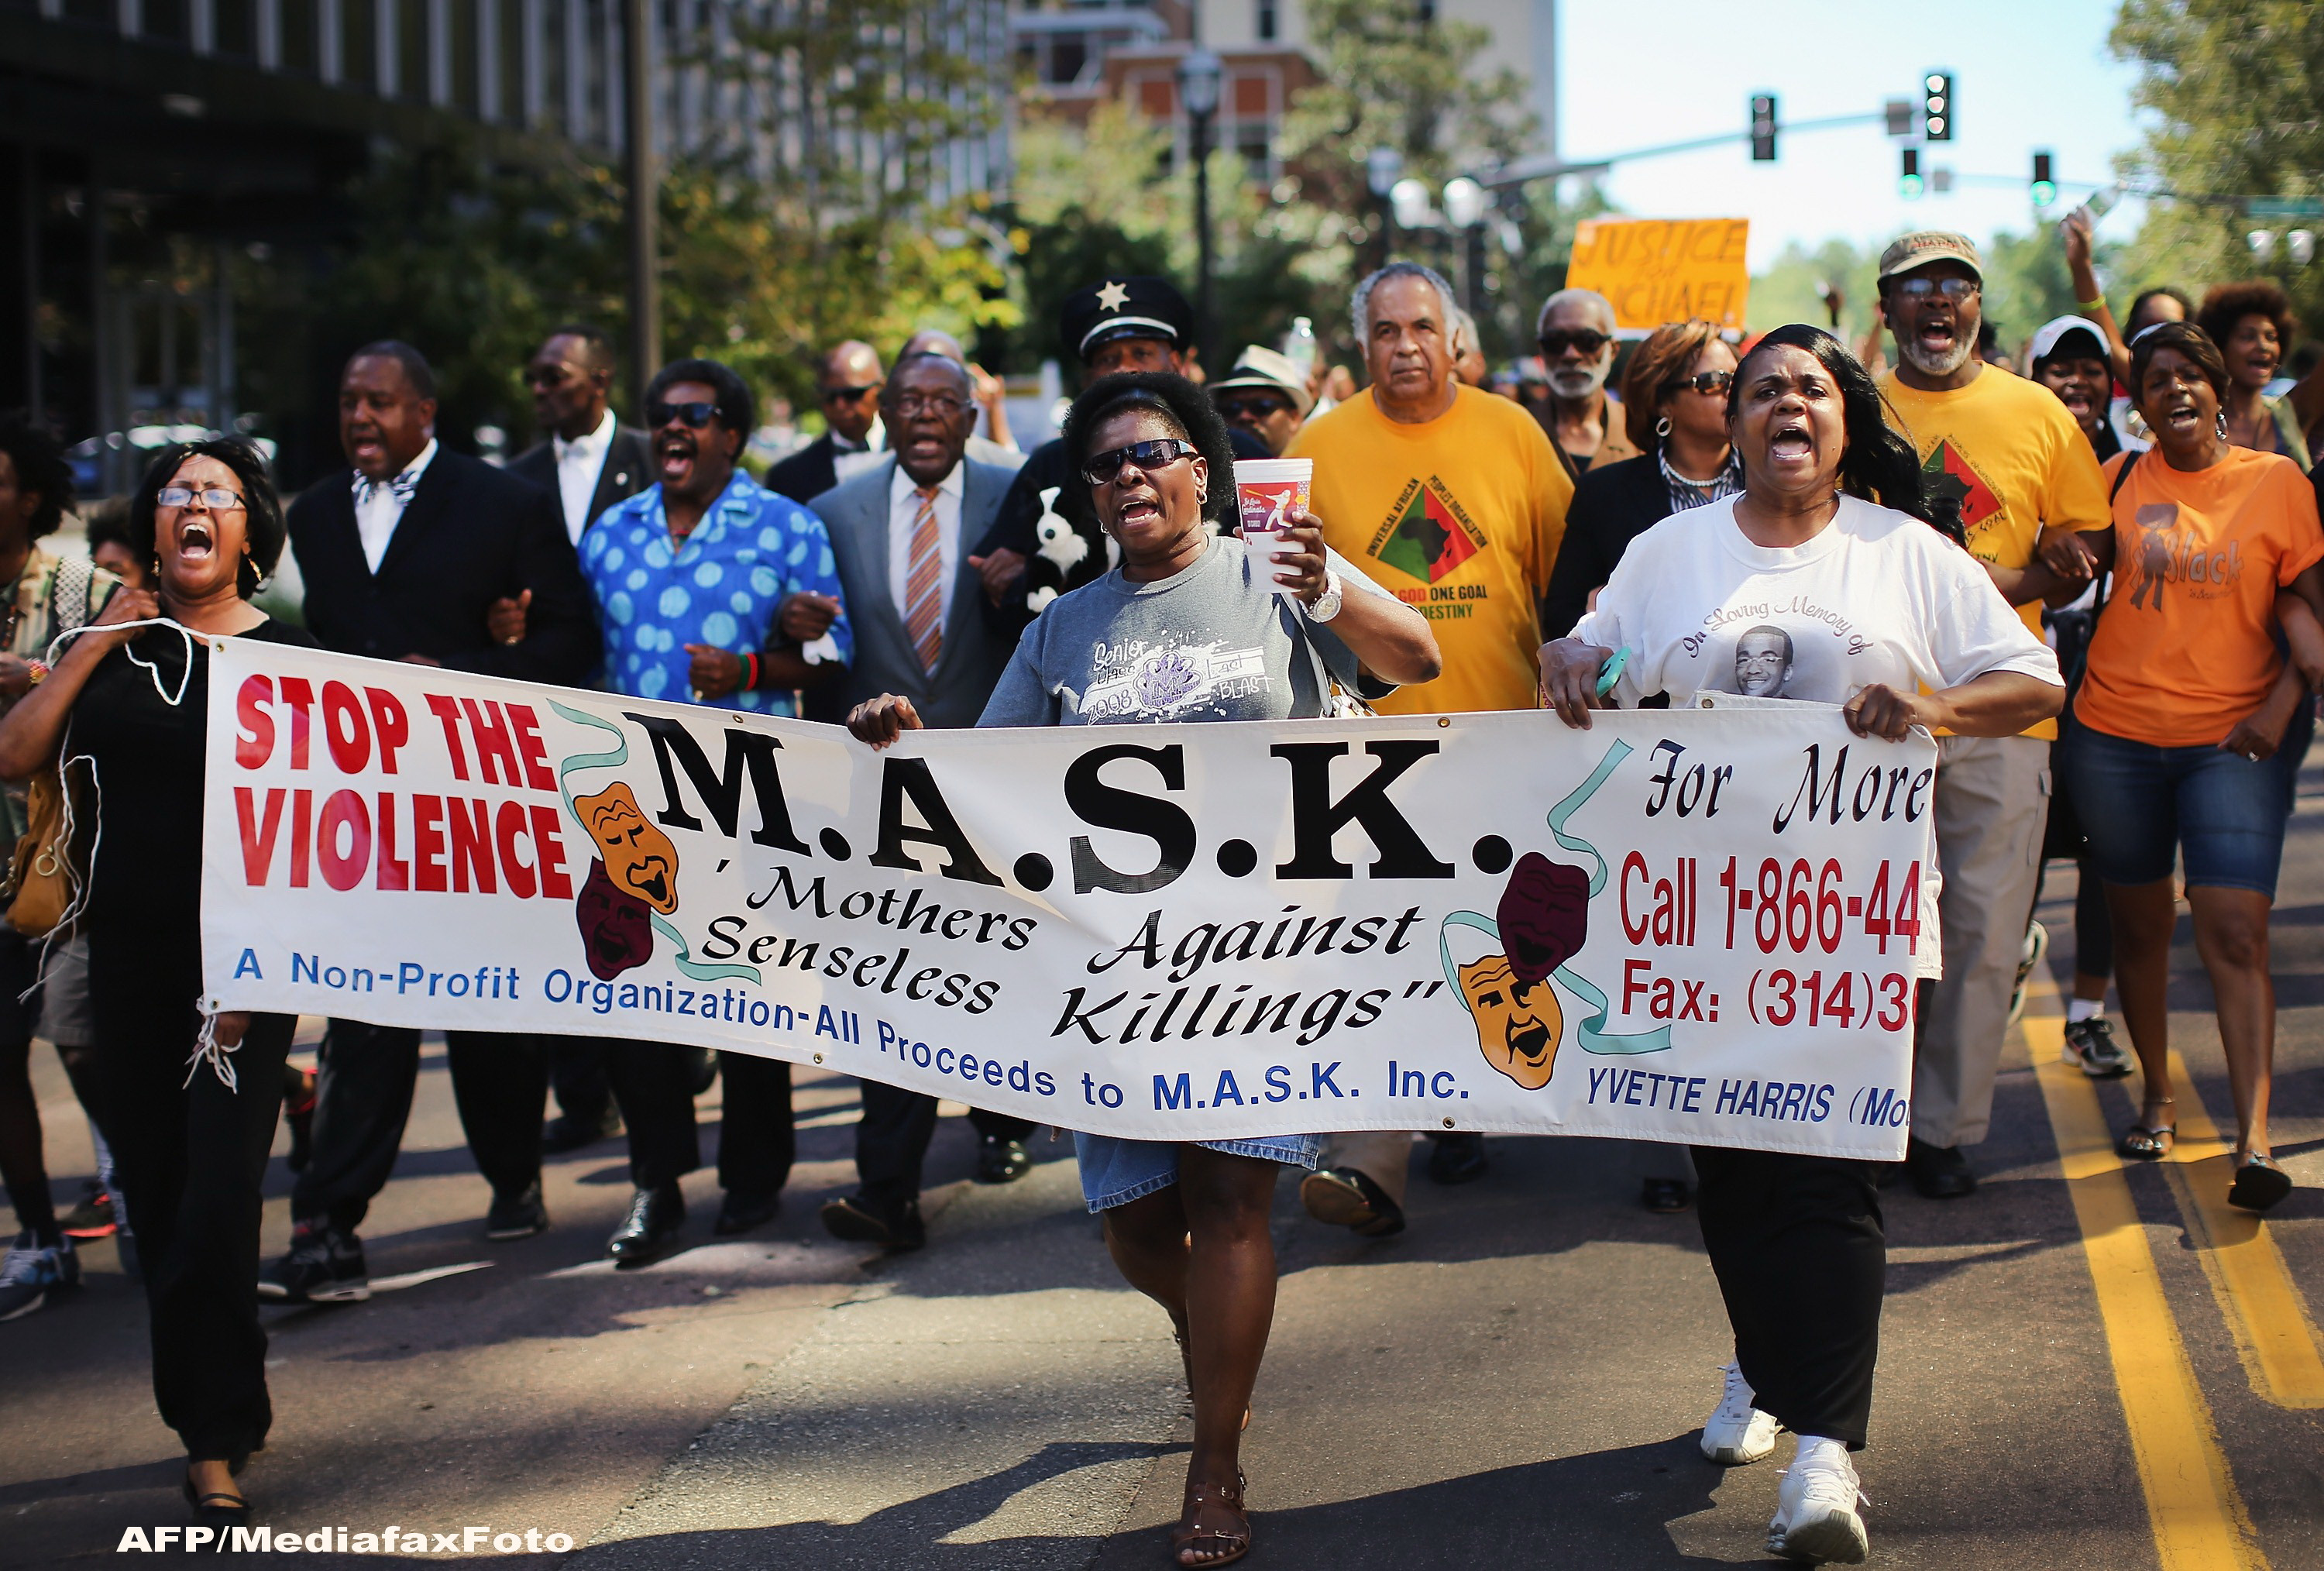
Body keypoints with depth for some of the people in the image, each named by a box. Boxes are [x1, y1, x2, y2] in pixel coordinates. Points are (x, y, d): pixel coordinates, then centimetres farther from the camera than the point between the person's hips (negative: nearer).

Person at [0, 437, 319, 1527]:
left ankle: (214, 1445, -2)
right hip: (129, 955, 4)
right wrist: (97, 646, -4)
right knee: (157, 1197, 9)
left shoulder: (285, 659, 0)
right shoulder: (115, 643, 10)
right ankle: (221, 1410, 24)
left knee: (216, 1199, -10)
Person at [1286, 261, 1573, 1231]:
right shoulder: (1320, 445, 2)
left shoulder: (1510, 433, 5)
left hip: (1499, 722, 2)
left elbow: (1564, 570, 11)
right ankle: (1375, 1158, -17)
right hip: (1377, 730, -2)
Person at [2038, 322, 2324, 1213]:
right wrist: (2060, 550, -7)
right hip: (2117, 733, 3)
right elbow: (2076, 568, 17)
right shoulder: (2119, 481, 5)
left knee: (2235, 929, -14)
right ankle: (2157, 1095, 29)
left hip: (2232, 738, -3)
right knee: (2138, 923, 11)